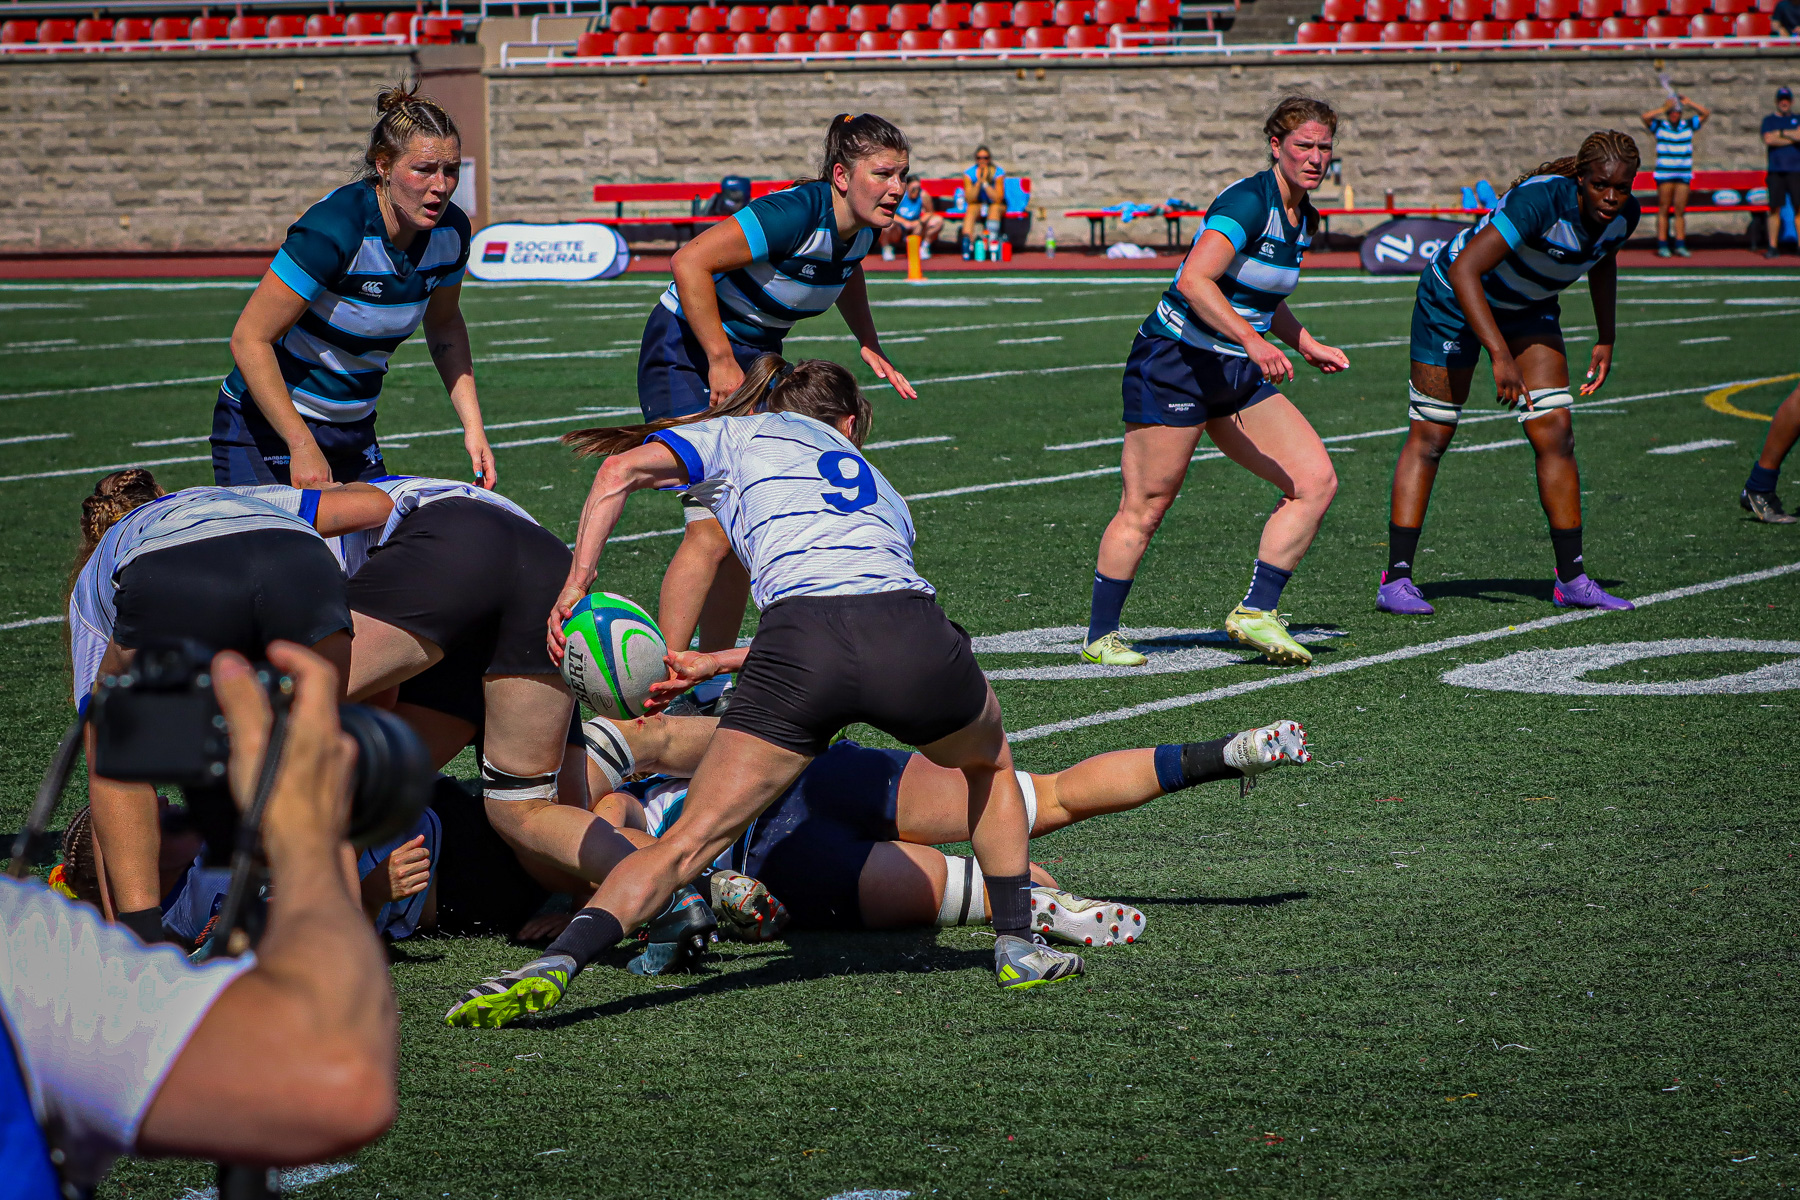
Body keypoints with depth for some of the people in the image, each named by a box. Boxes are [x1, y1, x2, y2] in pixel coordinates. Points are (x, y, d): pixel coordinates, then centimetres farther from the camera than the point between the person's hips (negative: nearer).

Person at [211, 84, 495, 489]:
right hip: (267, 430, -6)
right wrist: (302, 446, -26)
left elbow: (444, 324, 14)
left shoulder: (450, 230, -6)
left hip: (356, 432, 6)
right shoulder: (333, 229, -27)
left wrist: (472, 424, 4)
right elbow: (249, 339, -24)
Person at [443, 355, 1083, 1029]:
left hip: (800, 634, -3)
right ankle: (1017, 948, 32)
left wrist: (576, 583, 10)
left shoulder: (737, 433, 27)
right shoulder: (880, 488, 39)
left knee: (688, 842, 0)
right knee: (991, 766, 35)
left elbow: (623, 468, 10)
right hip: (914, 631, 3)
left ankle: (555, 964, -18)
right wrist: (711, 664, 33)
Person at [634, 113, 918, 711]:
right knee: (712, 529, -17)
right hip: (686, 357, -9)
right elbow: (690, 262, -33)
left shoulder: (860, 225, -3)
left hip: (749, 360, 9)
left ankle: (712, 681, 17)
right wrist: (720, 362, -28)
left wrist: (870, 345, 9)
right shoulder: (795, 214, -28)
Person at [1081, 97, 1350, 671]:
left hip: (1239, 374, 8)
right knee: (1145, 509, -3)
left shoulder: (1304, 219, 10)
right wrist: (1253, 341, -39)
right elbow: (1194, 281, -32)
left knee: (1316, 481, -5)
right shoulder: (1249, 201, -18)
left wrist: (1306, 345, 16)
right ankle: (1100, 637, 11)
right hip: (1175, 362, -8)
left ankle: (1256, 613, 0)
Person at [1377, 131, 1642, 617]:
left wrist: (1605, 340, 9)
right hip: (1455, 300, -6)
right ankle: (1396, 579, -1)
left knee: (1556, 434, -3)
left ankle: (1571, 579, 3)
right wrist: (1500, 354, -45)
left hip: (1530, 308, 6)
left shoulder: (1624, 214, -14)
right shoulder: (1540, 201, -37)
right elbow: (1463, 270, -41)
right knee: (1430, 436, -4)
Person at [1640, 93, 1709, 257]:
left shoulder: (1689, 125, 12)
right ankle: (1662, 245, -1)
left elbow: (1706, 113, 9)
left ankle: (1680, 245, 6)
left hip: (1684, 175, 3)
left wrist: (1689, 103, 2)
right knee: (1664, 209, -3)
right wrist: (1663, 109, -11)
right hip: (1664, 174, -2)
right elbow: (1646, 117, -11)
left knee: (1680, 210, 2)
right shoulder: (1659, 126, 4)